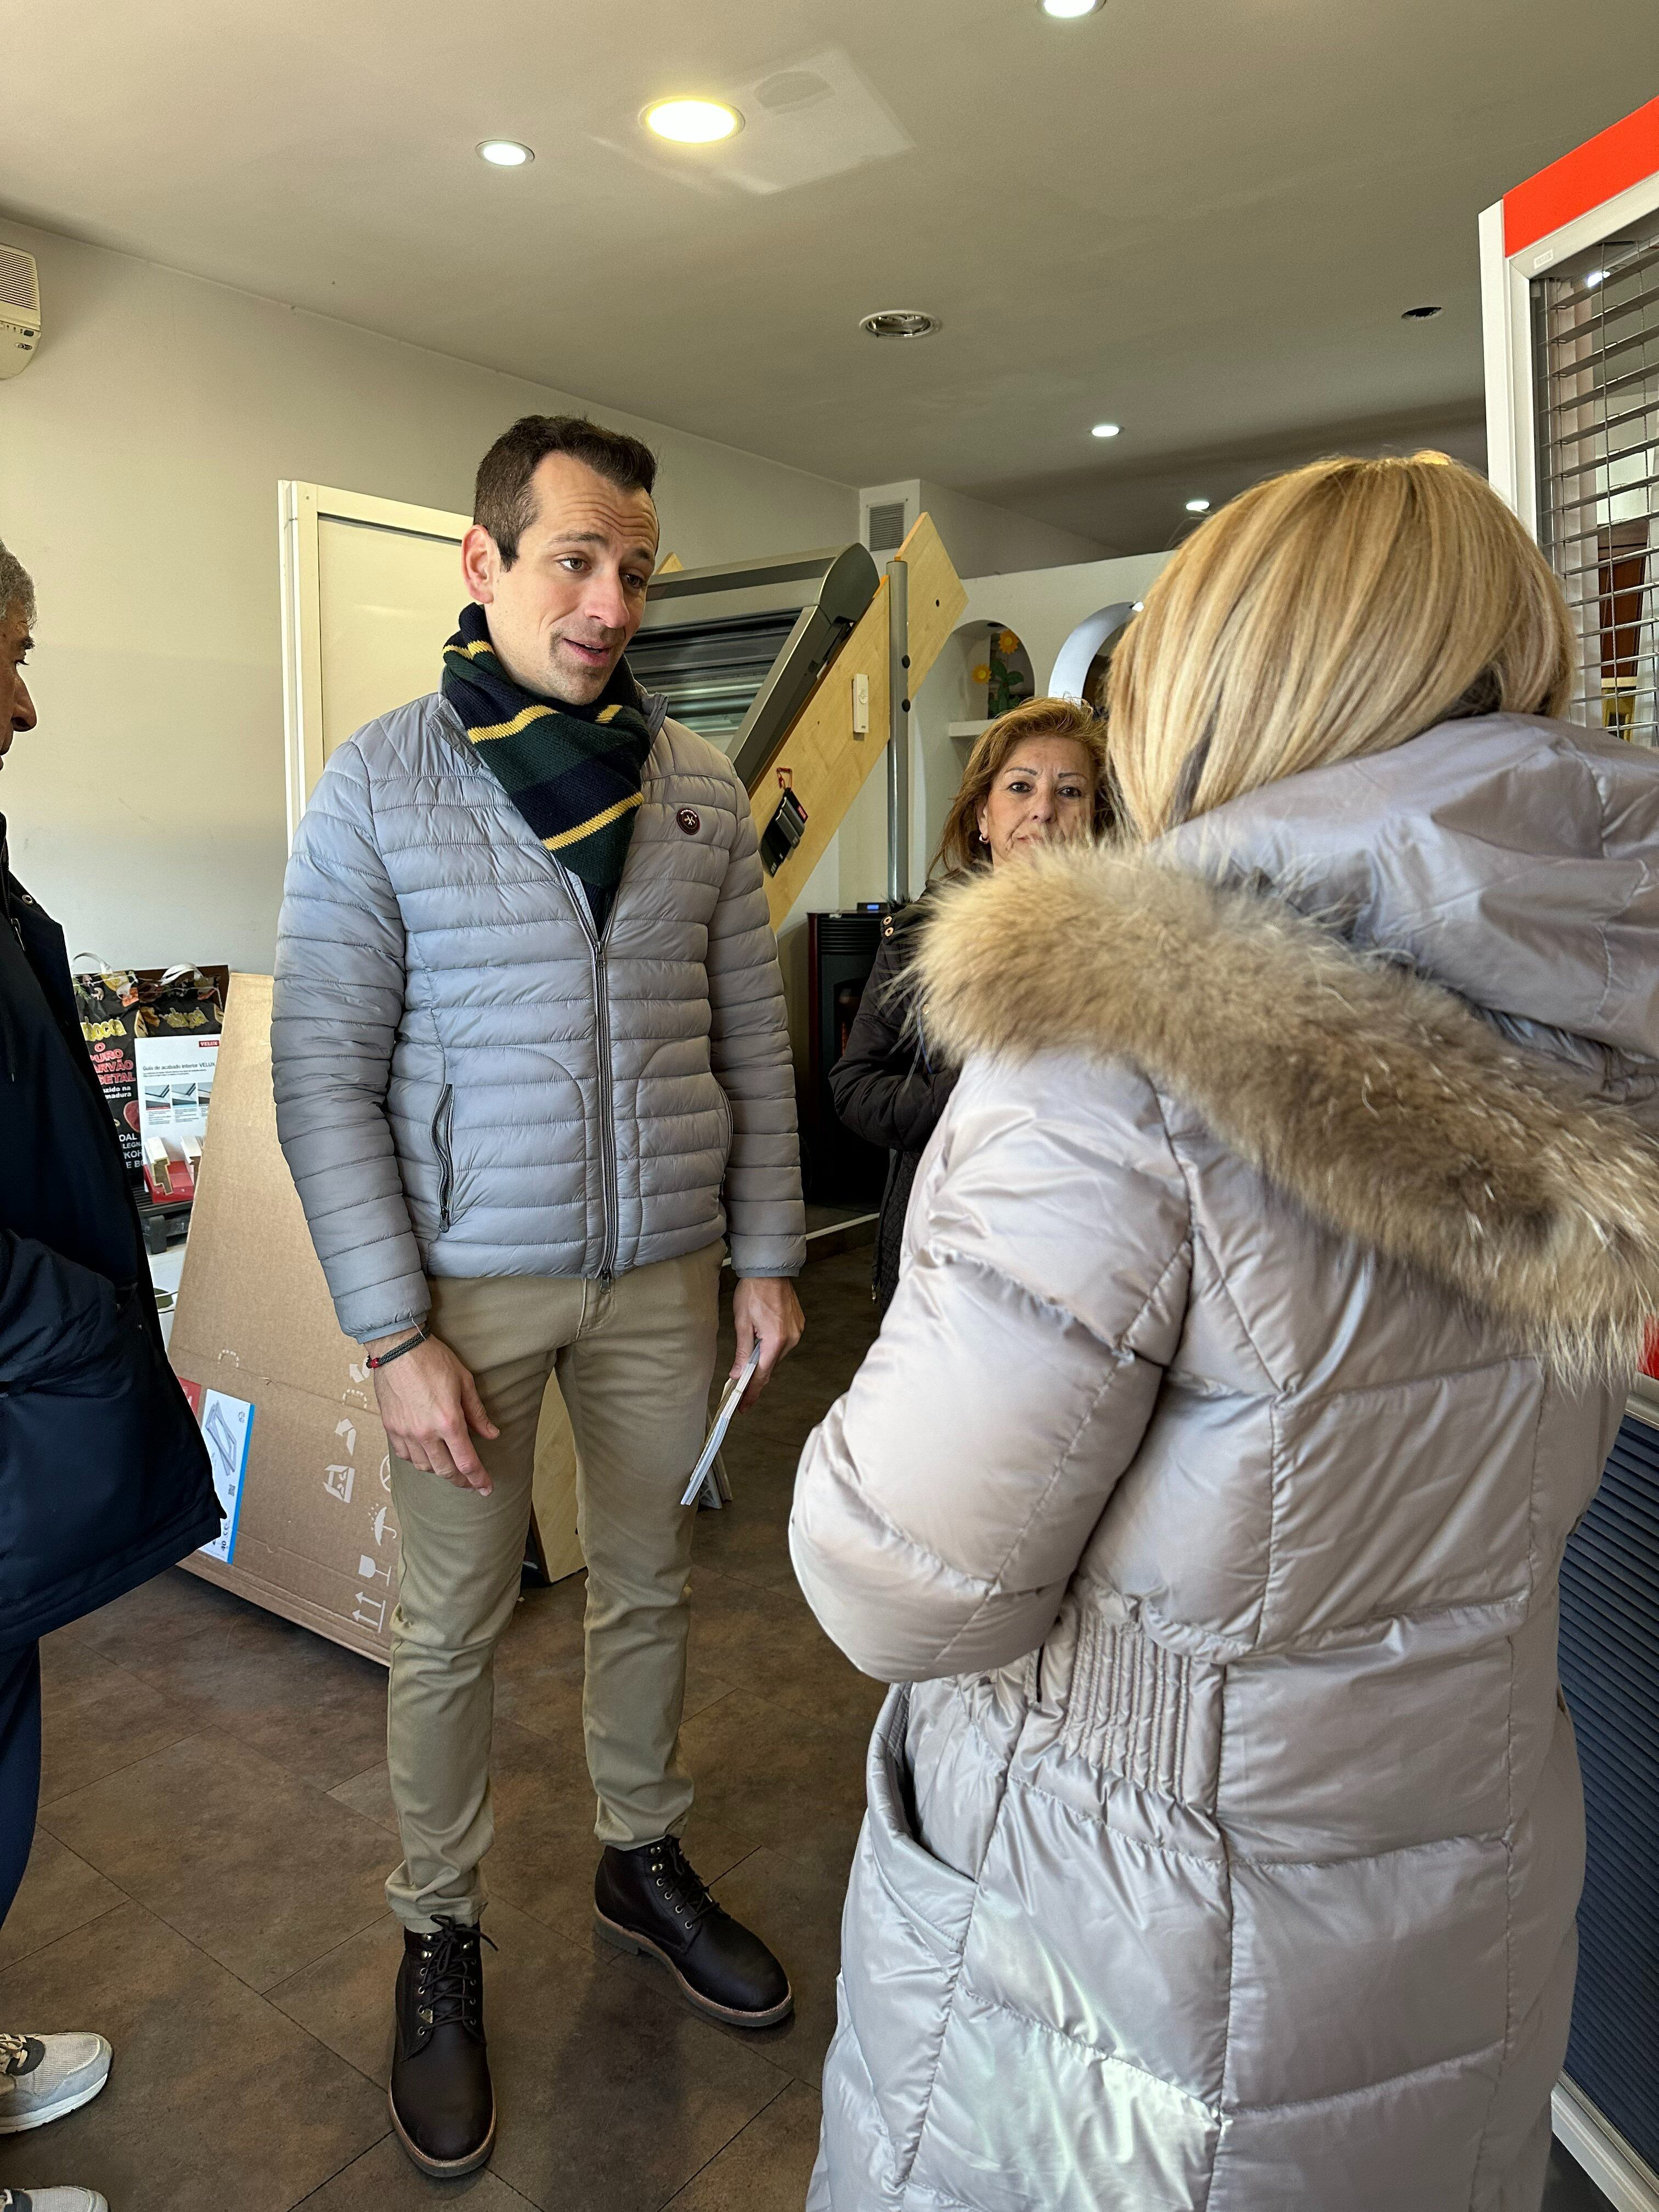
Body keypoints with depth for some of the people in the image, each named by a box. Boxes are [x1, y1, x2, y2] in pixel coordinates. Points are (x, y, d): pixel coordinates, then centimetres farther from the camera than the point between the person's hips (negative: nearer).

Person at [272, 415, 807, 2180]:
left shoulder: (699, 786, 3)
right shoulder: (377, 784, -7)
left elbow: (751, 1038, 7)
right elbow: (325, 1077, -9)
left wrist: (767, 1252, 5)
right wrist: (394, 1334, -12)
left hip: (664, 1268, 3)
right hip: (469, 1280, -3)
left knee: (649, 1585, 17)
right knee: (451, 1628, 10)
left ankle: (642, 1861, 41)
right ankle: (437, 1937, 33)